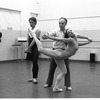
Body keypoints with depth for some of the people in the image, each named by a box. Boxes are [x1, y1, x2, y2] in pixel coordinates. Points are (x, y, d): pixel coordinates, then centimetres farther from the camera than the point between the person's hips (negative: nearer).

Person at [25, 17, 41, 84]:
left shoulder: (37, 30, -11)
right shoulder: (29, 29, 10)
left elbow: (34, 40, -18)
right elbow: (28, 39, 8)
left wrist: (28, 48, -20)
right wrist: (28, 48, -6)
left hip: (36, 46, -6)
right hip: (30, 47, 7)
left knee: (35, 62, -7)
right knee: (33, 62, 11)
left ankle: (35, 78, 1)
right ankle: (34, 77, 20)